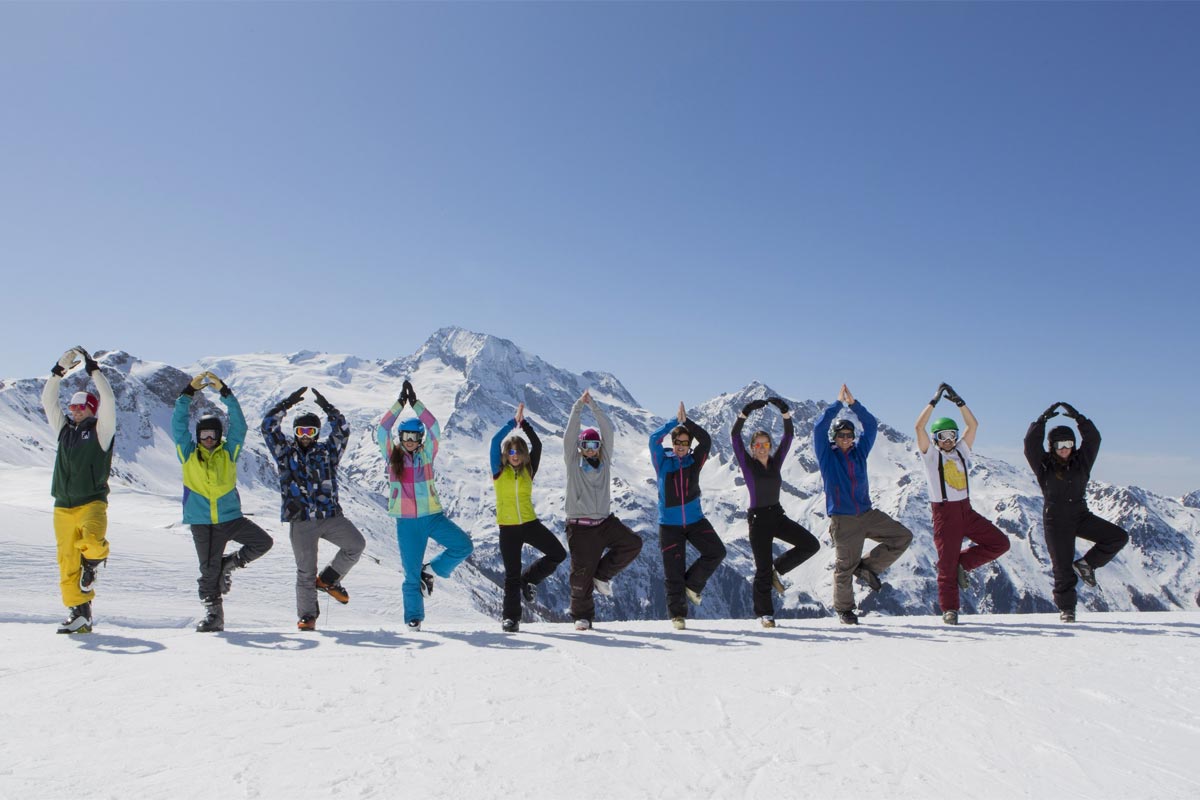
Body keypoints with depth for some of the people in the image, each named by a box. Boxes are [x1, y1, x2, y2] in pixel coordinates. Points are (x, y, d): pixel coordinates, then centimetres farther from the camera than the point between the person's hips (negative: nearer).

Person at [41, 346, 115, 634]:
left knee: (92, 540, -32)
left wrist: (93, 369, -8)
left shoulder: (101, 430, 3)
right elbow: (48, 400, 12)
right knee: (67, 564, 1)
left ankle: (93, 560, 3)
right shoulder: (64, 429, 16)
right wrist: (59, 370, 5)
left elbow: (107, 400, -10)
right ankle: (79, 612, 9)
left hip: (92, 502, -5)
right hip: (63, 507, 5)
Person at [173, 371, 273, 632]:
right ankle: (213, 614, 16)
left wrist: (224, 392, -15)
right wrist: (189, 392, -14)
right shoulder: (188, 454, 3)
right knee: (208, 570, 3)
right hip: (202, 523, -1)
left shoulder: (229, 452, 3)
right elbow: (179, 424, -6)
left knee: (263, 542, -14)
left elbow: (238, 424, -7)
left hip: (231, 517, 1)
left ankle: (229, 563, 9)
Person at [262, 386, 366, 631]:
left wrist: (327, 407, -3)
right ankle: (307, 616, 16)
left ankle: (328, 579, 4)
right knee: (305, 571, 2)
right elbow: (269, 426, 0)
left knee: (356, 544, -17)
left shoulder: (327, 451, 11)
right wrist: (288, 403, -3)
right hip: (301, 520, -1)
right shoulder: (285, 452, 8)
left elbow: (342, 430, 1)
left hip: (331, 516, 1)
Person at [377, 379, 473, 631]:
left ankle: (430, 570, 8)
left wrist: (415, 403, -15)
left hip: (432, 516, 1)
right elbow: (382, 431, -12)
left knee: (464, 546, -14)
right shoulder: (392, 456, 2)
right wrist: (399, 403, -17)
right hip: (406, 522, -1)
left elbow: (434, 429, -11)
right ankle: (413, 619, 16)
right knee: (411, 573, 2)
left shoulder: (426, 454, 3)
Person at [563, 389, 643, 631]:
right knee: (582, 573, 0)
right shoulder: (573, 462, 2)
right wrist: (578, 407, -13)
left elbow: (608, 431, 0)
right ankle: (582, 616, 18)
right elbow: (569, 435, -10)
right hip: (580, 526, -3)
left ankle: (602, 575, 3)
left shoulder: (605, 460, 8)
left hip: (605, 521, 3)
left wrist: (594, 406, -5)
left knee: (633, 543, -16)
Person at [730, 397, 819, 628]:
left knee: (811, 544, -10)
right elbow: (735, 435, -13)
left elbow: (789, 435, 3)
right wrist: (746, 412, -21)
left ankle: (777, 569, 10)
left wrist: (784, 411, -9)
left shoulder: (776, 462, 8)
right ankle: (764, 614, 16)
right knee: (763, 570, -2)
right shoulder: (747, 464, -2)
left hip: (778, 516, 5)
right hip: (758, 520, -5)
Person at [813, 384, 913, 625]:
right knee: (845, 566, 0)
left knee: (903, 536, -2)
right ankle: (844, 608, 18)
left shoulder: (859, 452, 12)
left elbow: (871, 425, 8)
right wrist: (838, 404, -9)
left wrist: (853, 404, -2)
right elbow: (819, 427, -11)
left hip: (867, 514, 5)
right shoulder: (826, 455, 1)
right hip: (843, 520, -5)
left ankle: (867, 567, 9)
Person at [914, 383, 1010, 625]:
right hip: (944, 513, -5)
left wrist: (959, 402, -4)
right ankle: (949, 610, 7)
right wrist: (934, 401, -14)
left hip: (966, 510, 5)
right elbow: (919, 427, -15)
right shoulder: (930, 454, 0)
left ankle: (962, 563, 10)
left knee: (1000, 543, -3)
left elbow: (973, 425, 4)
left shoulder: (961, 451, 13)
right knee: (947, 564, -3)